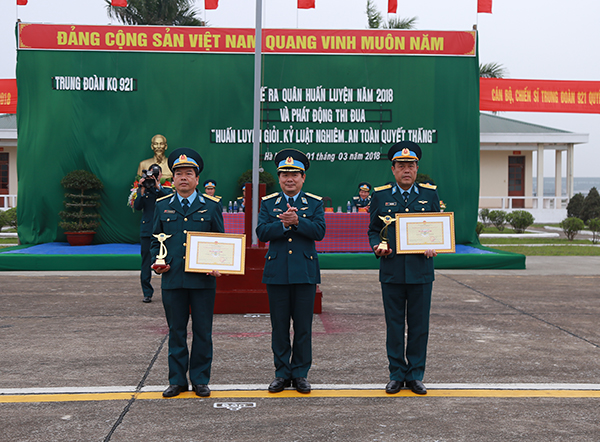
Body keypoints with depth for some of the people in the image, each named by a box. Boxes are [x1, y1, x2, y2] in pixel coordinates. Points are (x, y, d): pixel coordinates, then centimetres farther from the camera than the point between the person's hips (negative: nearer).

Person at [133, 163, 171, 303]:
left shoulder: (166, 189, 11)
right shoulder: (142, 189, 11)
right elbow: (137, 206, -2)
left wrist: (157, 186, -15)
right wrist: (143, 190, -11)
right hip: (147, 230, 0)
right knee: (146, 261, -1)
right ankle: (147, 293, 4)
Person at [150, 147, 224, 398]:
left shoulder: (211, 206, 6)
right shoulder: (162, 206, 10)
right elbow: (156, 239, 16)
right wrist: (158, 262, -1)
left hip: (203, 279, -1)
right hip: (172, 278, 1)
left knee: (202, 332, 5)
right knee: (176, 331, 7)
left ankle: (200, 380, 16)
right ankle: (177, 380, 18)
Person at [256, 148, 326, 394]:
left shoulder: (315, 203, 7)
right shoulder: (268, 203, 9)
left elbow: (319, 231, -8)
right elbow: (262, 232, -4)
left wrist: (297, 221, -20)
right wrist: (283, 224, -19)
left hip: (305, 272, -1)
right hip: (277, 272, 1)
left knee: (303, 326, 4)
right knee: (279, 327, 6)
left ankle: (300, 374, 15)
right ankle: (282, 374, 16)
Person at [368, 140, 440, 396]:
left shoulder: (430, 194, 8)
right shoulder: (380, 196, 7)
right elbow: (373, 229, 11)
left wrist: (433, 247, -8)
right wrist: (376, 247, -9)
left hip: (421, 271, 1)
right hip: (391, 271, 0)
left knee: (419, 325, 5)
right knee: (394, 325, 5)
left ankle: (415, 375, 16)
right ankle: (396, 375, 15)